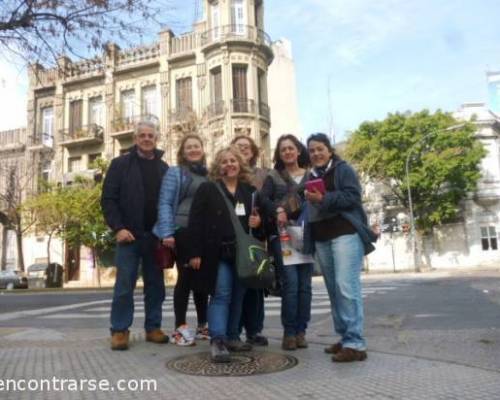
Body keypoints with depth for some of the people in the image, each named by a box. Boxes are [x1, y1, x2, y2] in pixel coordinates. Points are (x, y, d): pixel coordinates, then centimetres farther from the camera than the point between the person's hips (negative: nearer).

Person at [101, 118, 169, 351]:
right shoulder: (120, 164, 2)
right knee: (124, 285, 0)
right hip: (129, 235, -3)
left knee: (155, 285, 8)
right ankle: (119, 330, 10)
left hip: (156, 236, 3)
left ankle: (153, 328, 18)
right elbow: (108, 199, -3)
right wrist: (118, 228, -13)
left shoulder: (164, 169, 11)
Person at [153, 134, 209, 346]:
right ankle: (180, 327, 9)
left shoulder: (210, 174, 15)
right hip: (184, 232, -4)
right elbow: (164, 204, -5)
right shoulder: (175, 173, 2)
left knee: (202, 279, 10)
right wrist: (167, 233, -15)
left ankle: (203, 325, 21)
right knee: (185, 278, -2)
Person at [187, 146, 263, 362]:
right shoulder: (207, 189, 1)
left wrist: (258, 223, -2)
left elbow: (259, 217, 24)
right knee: (221, 295, -8)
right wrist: (196, 253, -12)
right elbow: (195, 221, -5)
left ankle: (232, 337, 22)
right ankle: (217, 341, -6)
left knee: (237, 296, 10)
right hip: (218, 252, -4)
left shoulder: (250, 191, 13)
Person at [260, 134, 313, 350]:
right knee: (290, 282, -10)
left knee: (305, 283, 0)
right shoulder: (273, 177, 11)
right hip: (282, 234, -2)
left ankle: (301, 331, 10)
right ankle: (289, 332, 1)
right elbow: (263, 199, -4)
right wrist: (277, 210, -21)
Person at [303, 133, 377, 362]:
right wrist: (309, 201, 6)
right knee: (333, 290, 6)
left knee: (346, 286, -15)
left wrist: (324, 199, -21)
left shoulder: (343, 169, 2)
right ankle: (345, 337, 13)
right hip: (321, 239, 7)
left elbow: (352, 197, -12)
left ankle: (355, 344, -14)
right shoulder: (311, 176, 21)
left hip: (345, 234, -7)